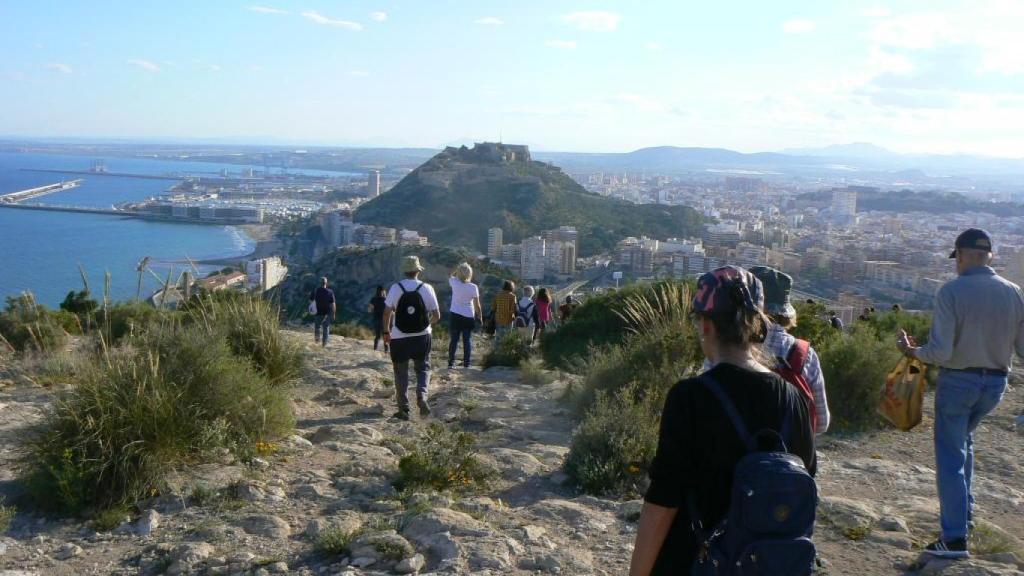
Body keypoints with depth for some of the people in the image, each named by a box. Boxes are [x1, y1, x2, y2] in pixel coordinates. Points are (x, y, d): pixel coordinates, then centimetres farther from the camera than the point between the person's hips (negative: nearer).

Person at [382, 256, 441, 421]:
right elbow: (437, 316, -2)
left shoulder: (396, 288, -7)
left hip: (399, 338, -1)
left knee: (401, 372, 9)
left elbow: (387, 312, -11)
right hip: (422, 337, 1)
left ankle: (403, 408, 10)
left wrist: (387, 332, 2)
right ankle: (422, 396, -8)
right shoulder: (427, 288, -4)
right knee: (423, 368, 16)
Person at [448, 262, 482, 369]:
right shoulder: (473, 287, -9)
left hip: (454, 315, 1)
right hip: (468, 316, -1)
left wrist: (459, 267, 11)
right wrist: (480, 317, 7)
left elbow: (451, 275, 19)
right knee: (467, 340, 7)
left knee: (454, 339, 6)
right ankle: (466, 363, 8)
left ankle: (451, 363, 3)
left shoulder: (454, 283, -8)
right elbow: (477, 305, -4)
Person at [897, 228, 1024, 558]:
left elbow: (940, 351, -21)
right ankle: (964, 511, 35)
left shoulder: (951, 291, -17)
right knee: (963, 439, 29)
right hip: (996, 382, 5)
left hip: (958, 380, -5)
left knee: (950, 455, 4)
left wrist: (910, 350, -3)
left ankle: (955, 538, 5)